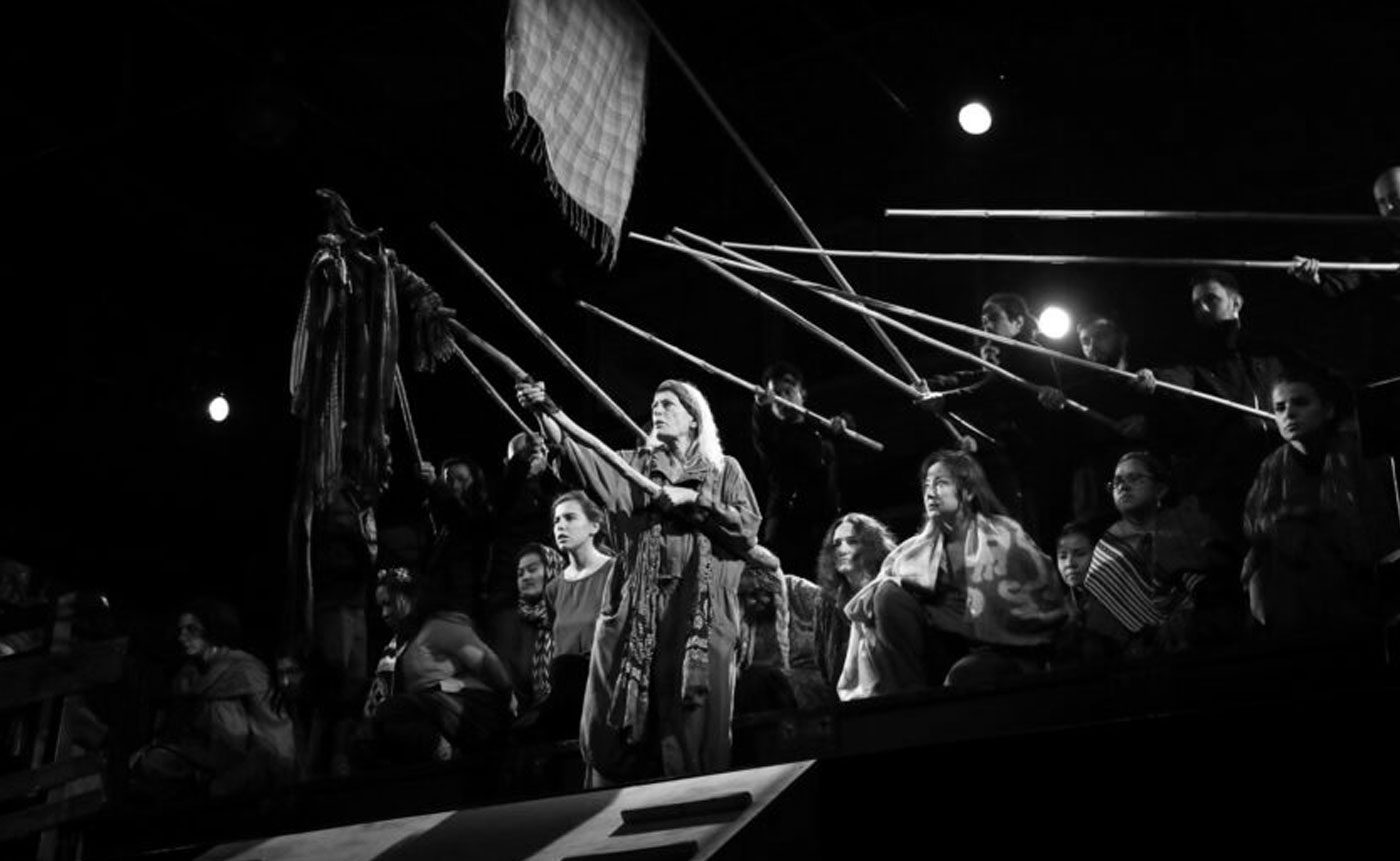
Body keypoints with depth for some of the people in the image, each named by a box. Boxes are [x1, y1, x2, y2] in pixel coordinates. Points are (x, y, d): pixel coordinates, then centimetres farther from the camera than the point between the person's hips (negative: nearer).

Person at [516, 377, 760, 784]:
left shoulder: (724, 470, 12)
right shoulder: (636, 465, 14)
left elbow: (749, 529, 0)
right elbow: (581, 452, -2)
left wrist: (694, 500, -7)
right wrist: (545, 411, -18)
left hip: (700, 611, -2)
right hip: (638, 607, 2)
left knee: (693, 718, -3)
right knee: (622, 716, -2)